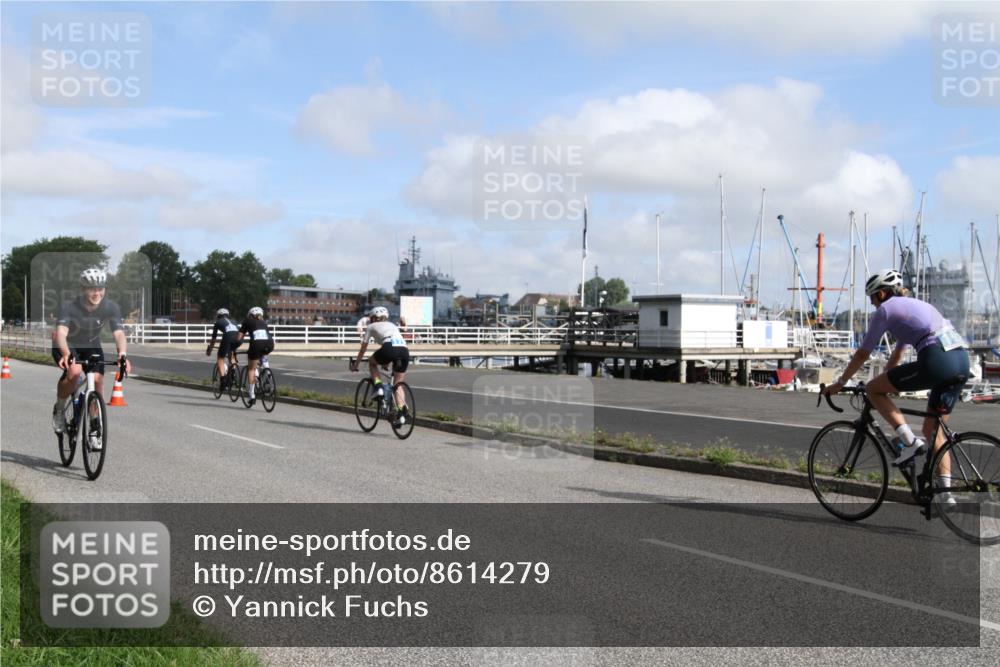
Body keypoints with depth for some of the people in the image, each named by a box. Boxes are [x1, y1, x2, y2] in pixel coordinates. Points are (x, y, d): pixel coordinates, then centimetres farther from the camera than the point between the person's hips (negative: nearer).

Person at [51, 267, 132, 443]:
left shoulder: (111, 308, -23)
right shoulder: (70, 307, -29)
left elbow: (119, 333, -34)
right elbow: (61, 333, -42)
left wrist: (123, 354, -54)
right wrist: (66, 354, -62)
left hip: (92, 346, 3)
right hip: (67, 347, -3)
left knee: (97, 381, -16)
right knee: (74, 371, -32)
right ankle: (59, 409, -4)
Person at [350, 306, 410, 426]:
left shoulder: (371, 327, 25)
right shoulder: (392, 325, 37)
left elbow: (363, 349, 29)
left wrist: (356, 365, 42)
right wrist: (387, 361, 60)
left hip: (389, 349, -4)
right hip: (404, 350, 4)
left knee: (372, 363, 28)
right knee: (398, 384, 14)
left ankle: (378, 387, 9)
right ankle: (403, 410, -3)